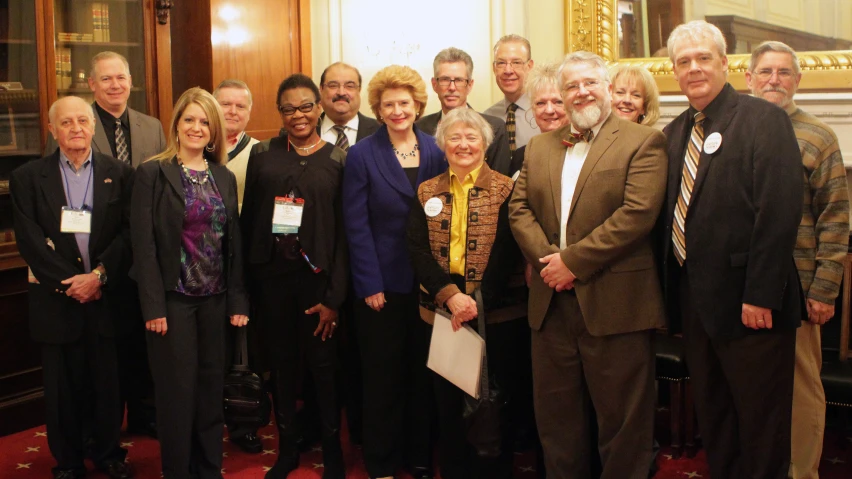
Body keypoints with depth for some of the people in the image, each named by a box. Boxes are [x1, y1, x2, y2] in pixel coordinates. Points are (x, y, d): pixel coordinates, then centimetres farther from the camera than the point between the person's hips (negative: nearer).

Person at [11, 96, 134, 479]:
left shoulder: (119, 174, 4)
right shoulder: (27, 178, 3)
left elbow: (130, 233, -3)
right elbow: (30, 240, -5)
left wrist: (100, 275, -15)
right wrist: (69, 284, -12)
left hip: (108, 297, 1)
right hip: (57, 300, 0)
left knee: (110, 384, 8)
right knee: (63, 389, 9)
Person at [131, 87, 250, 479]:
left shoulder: (224, 177, 9)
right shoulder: (152, 173, -5)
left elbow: (233, 241, 8)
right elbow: (143, 242, -10)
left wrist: (238, 299, 2)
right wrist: (153, 306, -15)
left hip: (214, 298, 4)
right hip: (173, 298, -4)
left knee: (211, 387, 11)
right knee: (178, 390, 2)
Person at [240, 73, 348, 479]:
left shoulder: (338, 160, 1)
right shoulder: (262, 156, 6)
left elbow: (345, 231, -3)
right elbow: (249, 219, 4)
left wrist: (334, 296, -9)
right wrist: (248, 286, -3)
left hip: (318, 278, -2)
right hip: (272, 277, 2)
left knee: (323, 366, 3)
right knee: (281, 365, 11)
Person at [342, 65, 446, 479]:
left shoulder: (436, 151, 4)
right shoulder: (362, 155, -4)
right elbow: (357, 226, -7)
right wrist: (370, 285, -12)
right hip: (383, 283, -3)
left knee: (424, 372, 12)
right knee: (383, 376, 7)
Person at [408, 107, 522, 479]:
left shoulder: (504, 190, 0)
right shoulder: (427, 192, 9)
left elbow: (508, 253, -7)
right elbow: (418, 250, -1)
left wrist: (478, 301, -17)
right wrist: (450, 295, -15)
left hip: (493, 312, -2)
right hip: (441, 310, 3)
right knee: (447, 401, 10)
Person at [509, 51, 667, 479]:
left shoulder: (643, 142, -3)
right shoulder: (539, 146, 15)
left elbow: (638, 213, -14)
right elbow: (519, 208, 7)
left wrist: (574, 260, -16)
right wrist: (545, 258, -10)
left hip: (614, 303, -5)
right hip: (552, 301, 5)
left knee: (620, 417, 5)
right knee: (555, 413, 14)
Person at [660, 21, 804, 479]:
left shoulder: (764, 119, -9)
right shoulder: (675, 133, 12)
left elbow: (780, 211, -16)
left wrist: (760, 295, -20)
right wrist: (670, 289, 7)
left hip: (747, 301, -6)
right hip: (693, 298, 7)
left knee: (760, 417, 6)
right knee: (711, 412, 17)